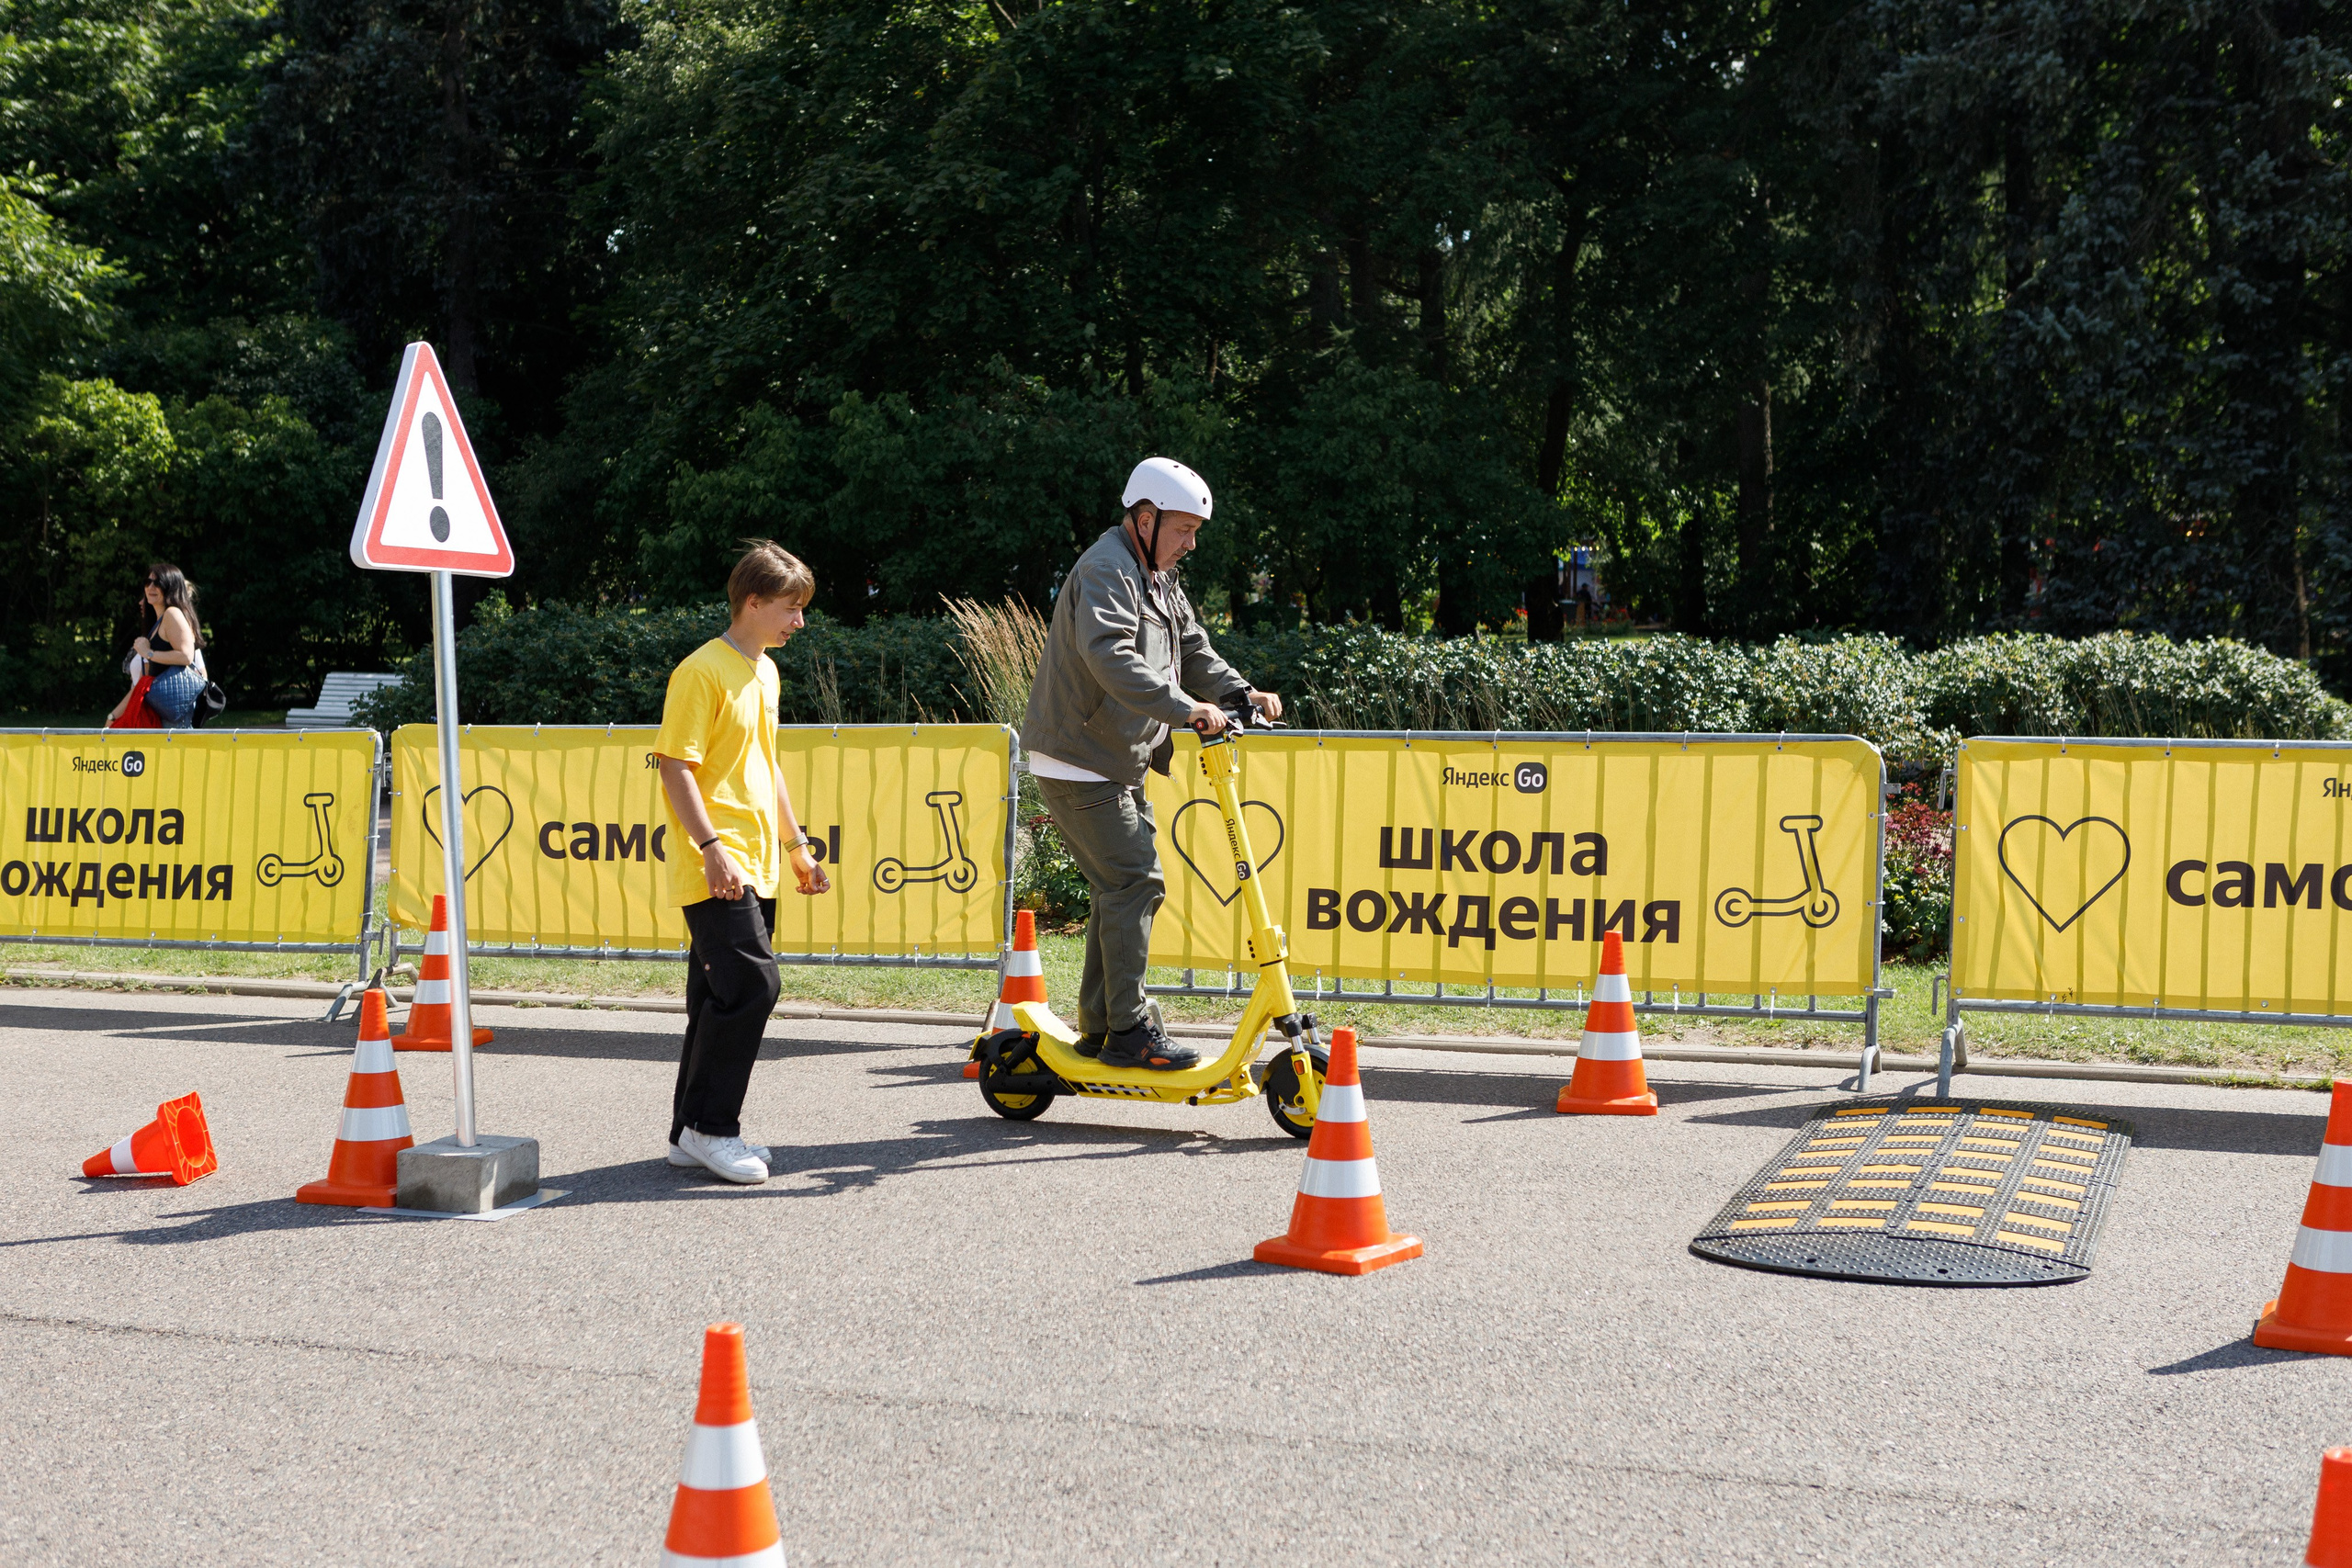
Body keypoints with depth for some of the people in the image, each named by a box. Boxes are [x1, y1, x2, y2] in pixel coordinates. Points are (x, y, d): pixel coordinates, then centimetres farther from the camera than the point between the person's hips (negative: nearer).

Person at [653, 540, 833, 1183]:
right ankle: (709, 1125, -6)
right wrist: (713, 848, -23)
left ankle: (693, 1131, 16)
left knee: (722, 996, 10)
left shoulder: (766, 672, 17)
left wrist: (796, 846, 27)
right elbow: (676, 767, -15)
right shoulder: (703, 671, -11)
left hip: (757, 866, 9)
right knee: (751, 982, -15)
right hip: (716, 869, -9)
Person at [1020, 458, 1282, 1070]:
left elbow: (1194, 652, 17)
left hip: (1118, 765, 10)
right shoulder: (1106, 572, -18)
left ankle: (1099, 1027, 20)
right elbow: (1112, 658, -34)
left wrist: (1241, 692, -1)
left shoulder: (1159, 579, 16)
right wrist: (1184, 707, -40)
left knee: (1122, 886, 13)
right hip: (1080, 761, -10)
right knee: (1134, 881, -13)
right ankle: (1129, 1031, -9)